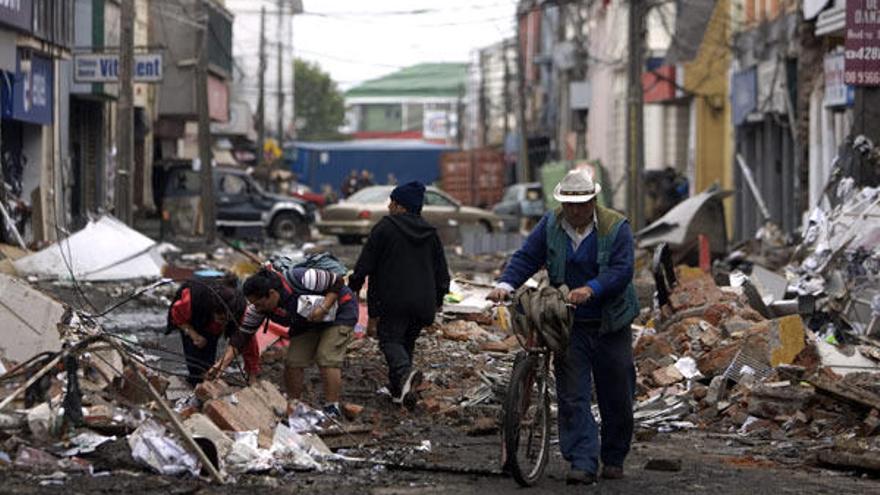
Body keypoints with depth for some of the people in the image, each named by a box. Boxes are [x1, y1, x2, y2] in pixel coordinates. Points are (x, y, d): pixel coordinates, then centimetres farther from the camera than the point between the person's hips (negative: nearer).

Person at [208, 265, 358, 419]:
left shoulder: (301, 279, -36)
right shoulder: (259, 308, -18)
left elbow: (337, 282, -23)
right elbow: (244, 332, -14)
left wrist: (323, 308, -33)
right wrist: (228, 356, -26)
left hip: (338, 312, -6)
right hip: (307, 323, 6)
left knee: (327, 360, -19)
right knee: (293, 363, -5)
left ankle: (332, 410, -13)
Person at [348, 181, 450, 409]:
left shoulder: (385, 227, -6)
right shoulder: (430, 232, 11)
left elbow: (365, 262, -4)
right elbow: (441, 268, 15)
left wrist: (354, 286, 7)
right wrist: (439, 297, 24)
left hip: (393, 300, -5)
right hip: (422, 302, 5)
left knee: (390, 339, -3)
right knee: (407, 341, 16)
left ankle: (405, 372, -32)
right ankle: (398, 390, 17)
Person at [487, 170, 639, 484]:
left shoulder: (615, 227, -6)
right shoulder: (550, 226, 4)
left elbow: (622, 270, -14)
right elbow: (526, 258, 2)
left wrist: (591, 289, -29)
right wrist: (506, 284, -17)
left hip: (610, 325, -2)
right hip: (569, 326, 2)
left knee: (616, 398, 6)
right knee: (573, 396, -6)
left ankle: (614, 459, 22)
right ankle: (583, 462, -7)